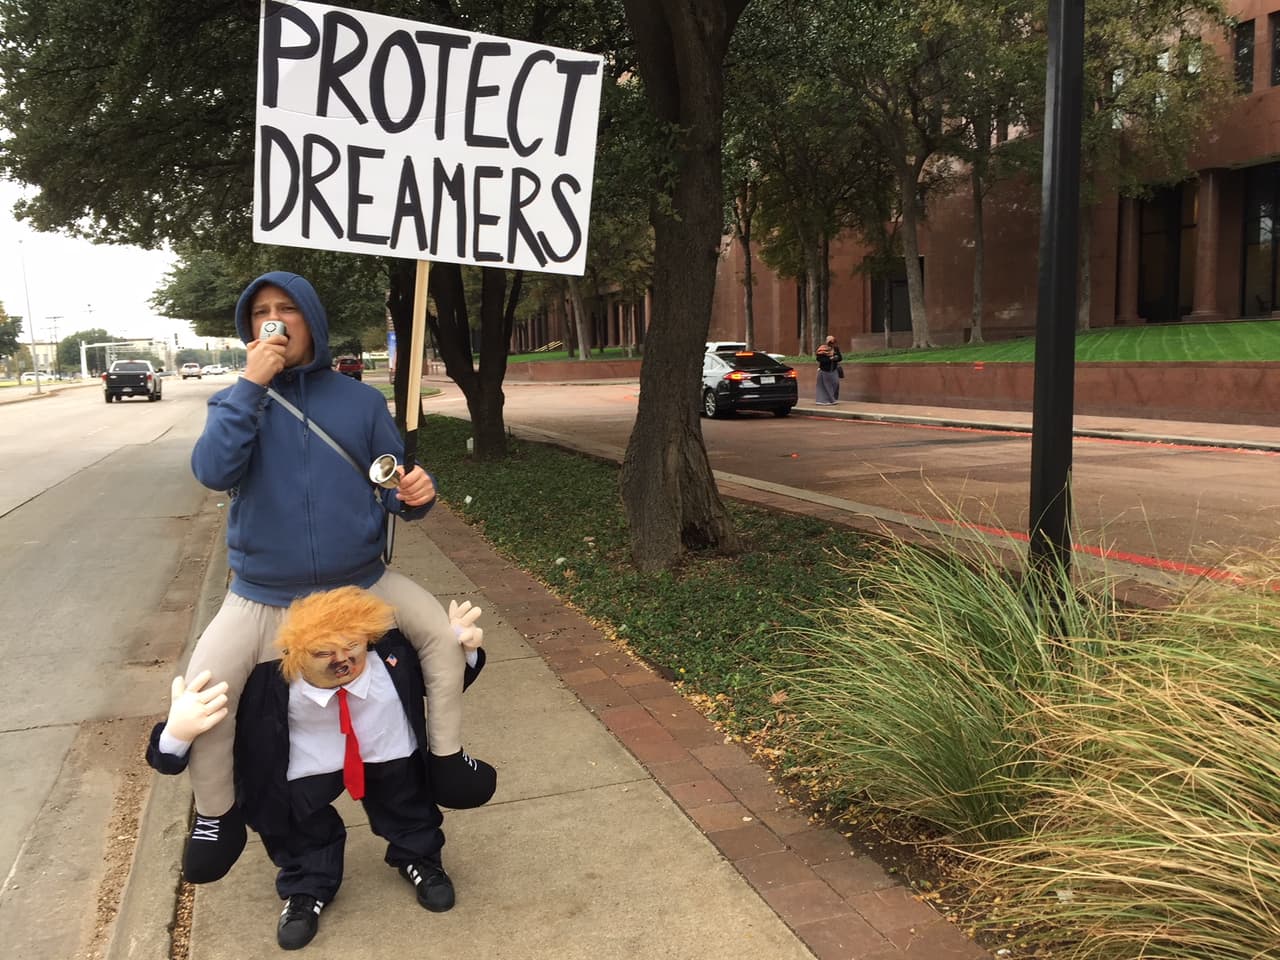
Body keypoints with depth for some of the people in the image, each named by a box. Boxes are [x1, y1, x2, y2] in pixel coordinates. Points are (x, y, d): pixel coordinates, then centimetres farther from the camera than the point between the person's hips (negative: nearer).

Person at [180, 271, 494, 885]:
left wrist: (415, 494, -20)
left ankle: (446, 759, 14)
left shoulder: (361, 401, 1)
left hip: (361, 582, 2)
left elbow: (390, 486, 4)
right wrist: (252, 384, -24)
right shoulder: (235, 401, -2)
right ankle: (216, 815, 11)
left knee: (443, 633, -6)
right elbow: (213, 473, -21)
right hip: (262, 597, -1)